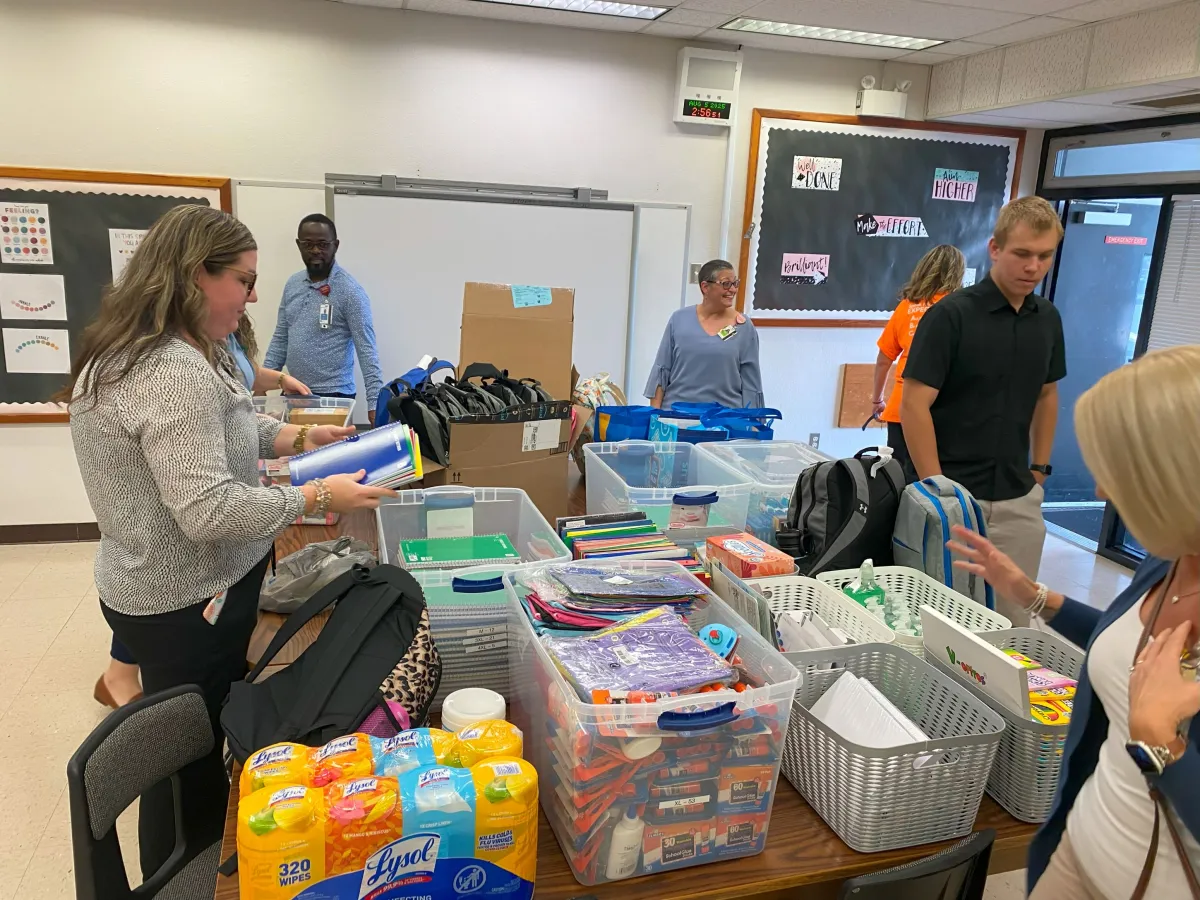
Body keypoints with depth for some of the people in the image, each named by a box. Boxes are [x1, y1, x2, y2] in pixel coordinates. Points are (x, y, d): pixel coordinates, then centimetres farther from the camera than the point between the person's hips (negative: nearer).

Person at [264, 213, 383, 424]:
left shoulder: (350, 291, -11)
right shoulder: (292, 284, 8)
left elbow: (366, 350, -15)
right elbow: (280, 338, 14)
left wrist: (374, 402, -22)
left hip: (332, 396, -6)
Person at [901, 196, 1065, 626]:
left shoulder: (1048, 319, 7)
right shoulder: (950, 315, -12)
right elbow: (914, 405, -15)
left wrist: (1039, 469, 14)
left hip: (1018, 500, 5)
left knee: (1013, 618, 11)